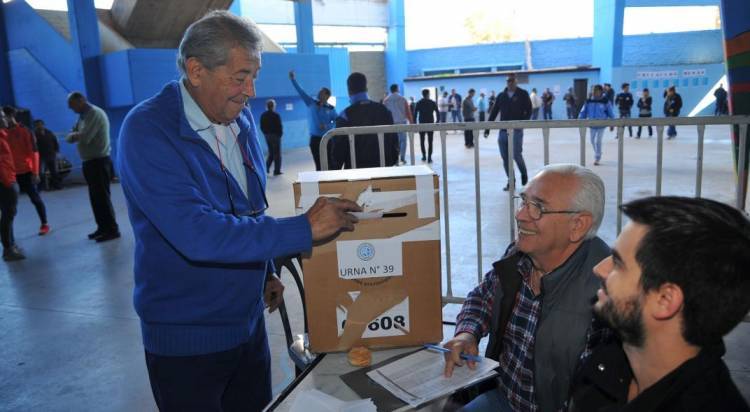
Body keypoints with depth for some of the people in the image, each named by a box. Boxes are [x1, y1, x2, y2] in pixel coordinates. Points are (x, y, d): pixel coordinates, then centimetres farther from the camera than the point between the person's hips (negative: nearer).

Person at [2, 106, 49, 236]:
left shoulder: (24, 130, -5)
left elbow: (34, 152, -7)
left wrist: (35, 172, -12)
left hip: (26, 171, -4)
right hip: (11, 173, 4)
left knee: (35, 198, 5)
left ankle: (44, 224, 16)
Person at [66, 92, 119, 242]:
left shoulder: (95, 113, -13)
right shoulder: (83, 116, 17)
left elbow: (84, 138, -22)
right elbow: (69, 138, 13)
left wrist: (73, 135, -1)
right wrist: (75, 134, -10)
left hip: (99, 162, -9)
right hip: (90, 162, 9)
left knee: (102, 197, -7)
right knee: (95, 197, 11)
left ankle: (112, 229, -2)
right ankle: (103, 227, 19)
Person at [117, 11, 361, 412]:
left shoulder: (240, 116, 1)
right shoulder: (148, 131, -22)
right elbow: (196, 233, -33)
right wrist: (304, 228, -32)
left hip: (248, 320, 7)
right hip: (185, 338, -6)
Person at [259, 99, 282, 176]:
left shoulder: (263, 115, 4)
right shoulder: (276, 115, -16)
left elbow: (261, 127, 6)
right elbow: (280, 126, -15)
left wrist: (265, 133, 14)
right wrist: (280, 134, 0)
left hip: (267, 135, 6)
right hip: (275, 135, -6)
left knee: (271, 153, 18)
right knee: (277, 153, 3)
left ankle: (267, 167, 6)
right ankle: (277, 171, 5)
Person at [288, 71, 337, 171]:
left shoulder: (330, 109, -2)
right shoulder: (311, 103, 4)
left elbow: (336, 122, -1)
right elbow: (301, 91, 0)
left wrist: (327, 126, -17)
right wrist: (293, 80, -6)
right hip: (314, 138, 2)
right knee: (318, 164, 6)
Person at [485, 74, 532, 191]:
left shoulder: (523, 94, 1)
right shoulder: (501, 96, 10)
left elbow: (528, 111, -1)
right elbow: (494, 113, 11)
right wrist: (487, 129, 6)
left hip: (516, 131, -3)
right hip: (502, 131, 4)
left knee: (516, 155, -8)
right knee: (505, 158, 3)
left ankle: (524, 174, 21)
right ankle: (511, 181, 14)